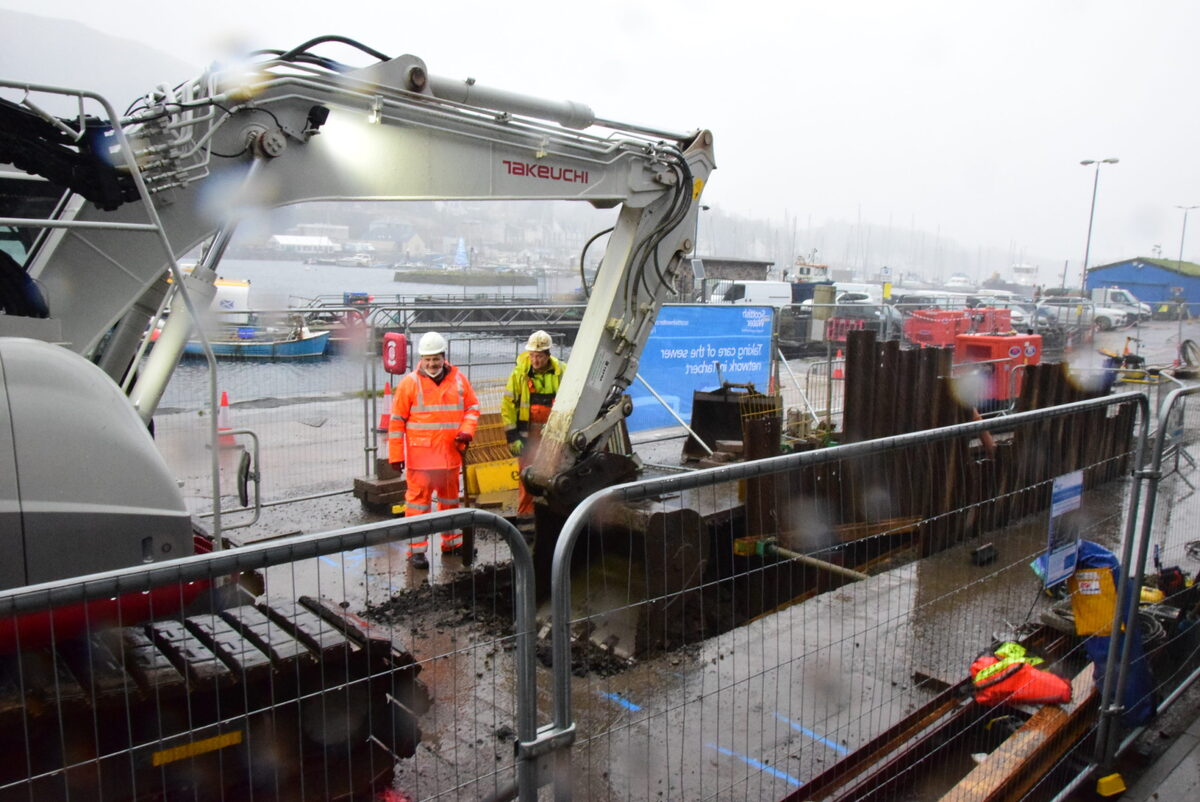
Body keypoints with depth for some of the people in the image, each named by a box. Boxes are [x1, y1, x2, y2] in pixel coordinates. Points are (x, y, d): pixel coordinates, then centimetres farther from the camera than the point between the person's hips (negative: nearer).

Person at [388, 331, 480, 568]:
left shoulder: (459, 380, 4)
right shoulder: (409, 383, -5)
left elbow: (472, 407, 12)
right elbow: (396, 421, -3)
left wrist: (466, 432, -7)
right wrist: (395, 455, -6)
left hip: (451, 454, 4)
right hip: (420, 456, -4)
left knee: (451, 498, 16)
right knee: (418, 500, -2)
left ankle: (452, 541, 30)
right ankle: (417, 549, 6)